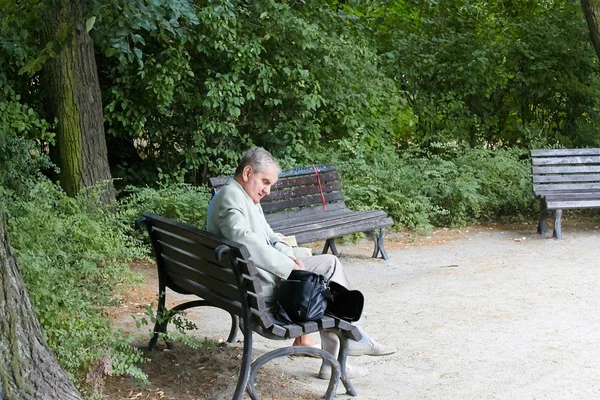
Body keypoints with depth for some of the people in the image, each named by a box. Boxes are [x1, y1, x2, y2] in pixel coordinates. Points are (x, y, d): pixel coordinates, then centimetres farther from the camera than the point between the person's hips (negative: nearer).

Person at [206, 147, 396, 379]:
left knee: (329, 263, 9)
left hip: (259, 275, 11)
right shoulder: (231, 197, -17)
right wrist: (289, 267, -26)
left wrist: (289, 257, -2)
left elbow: (269, 236, 19)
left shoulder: (245, 197, 17)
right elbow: (246, 241, -33)